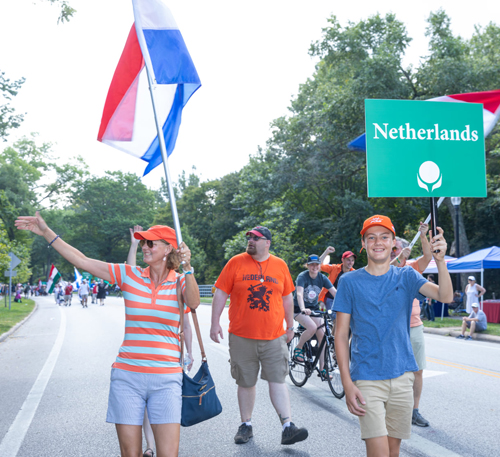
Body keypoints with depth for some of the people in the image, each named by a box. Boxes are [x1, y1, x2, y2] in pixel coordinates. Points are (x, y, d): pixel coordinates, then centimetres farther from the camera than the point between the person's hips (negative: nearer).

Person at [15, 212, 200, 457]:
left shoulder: (180, 282, 1)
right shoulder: (129, 275, 5)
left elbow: (193, 303, -22)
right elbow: (82, 261, 6)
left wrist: (187, 268, -36)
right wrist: (46, 233, 5)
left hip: (166, 380, -1)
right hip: (127, 377, 2)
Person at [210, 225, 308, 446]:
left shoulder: (280, 265, 6)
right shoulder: (236, 262, 1)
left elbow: (287, 298, 15)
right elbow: (220, 293, 2)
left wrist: (290, 326, 17)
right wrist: (215, 323, -4)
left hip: (274, 337, 1)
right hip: (241, 336, 0)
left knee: (277, 380, -3)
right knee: (245, 383, 9)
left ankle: (287, 428, -4)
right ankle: (246, 425, 23)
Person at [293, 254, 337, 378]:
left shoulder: (322, 278, -5)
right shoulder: (302, 277, -19)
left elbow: (335, 292, -14)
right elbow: (299, 294, -34)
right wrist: (303, 309, -52)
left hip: (314, 308, 5)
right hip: (299, 309, -4)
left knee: (321, 335, -10)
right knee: (312, 327, -31)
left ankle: (322, 369, -2)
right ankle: (298, 348, -4)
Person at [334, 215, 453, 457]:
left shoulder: (406, 277, 5)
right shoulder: (350, 281, 0)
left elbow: (445, 296, -11)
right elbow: (341, 334, -1)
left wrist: (440, 261, -28)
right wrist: (347, 383, -9)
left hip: (402, 376, 3)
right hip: (367, 378, -2)